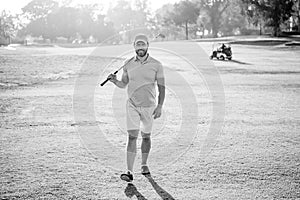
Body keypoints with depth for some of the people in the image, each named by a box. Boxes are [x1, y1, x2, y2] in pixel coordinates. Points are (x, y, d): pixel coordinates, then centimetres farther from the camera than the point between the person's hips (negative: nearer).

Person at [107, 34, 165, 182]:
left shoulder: (156, 65, -4)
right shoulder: (128, 64, 2)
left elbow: (161, 87, -2)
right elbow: (124, 84, 12)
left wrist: (159, 106, -9)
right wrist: (114, 81, -10)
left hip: (149, 106, 0)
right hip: (132, 105, 0)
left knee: (146, 137, 12)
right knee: (132, 136, -10)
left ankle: (144, 164, 34)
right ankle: (130, 172, -13)